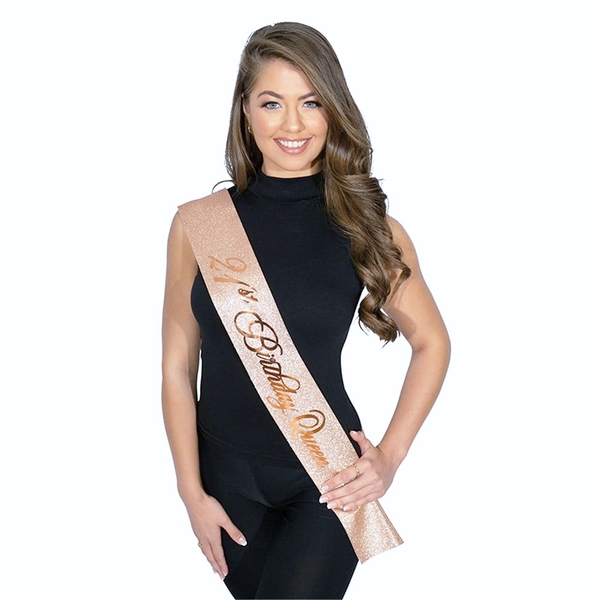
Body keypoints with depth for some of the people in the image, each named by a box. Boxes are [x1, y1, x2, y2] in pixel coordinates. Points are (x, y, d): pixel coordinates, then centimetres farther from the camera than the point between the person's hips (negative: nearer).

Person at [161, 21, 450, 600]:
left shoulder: (369, 227, -8)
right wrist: (192, 490, -2)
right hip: (226, 474, 2)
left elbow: (431, 342, 3)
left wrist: (390, 456, -4)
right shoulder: (199, 224, -7)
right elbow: (178, 366, -2)